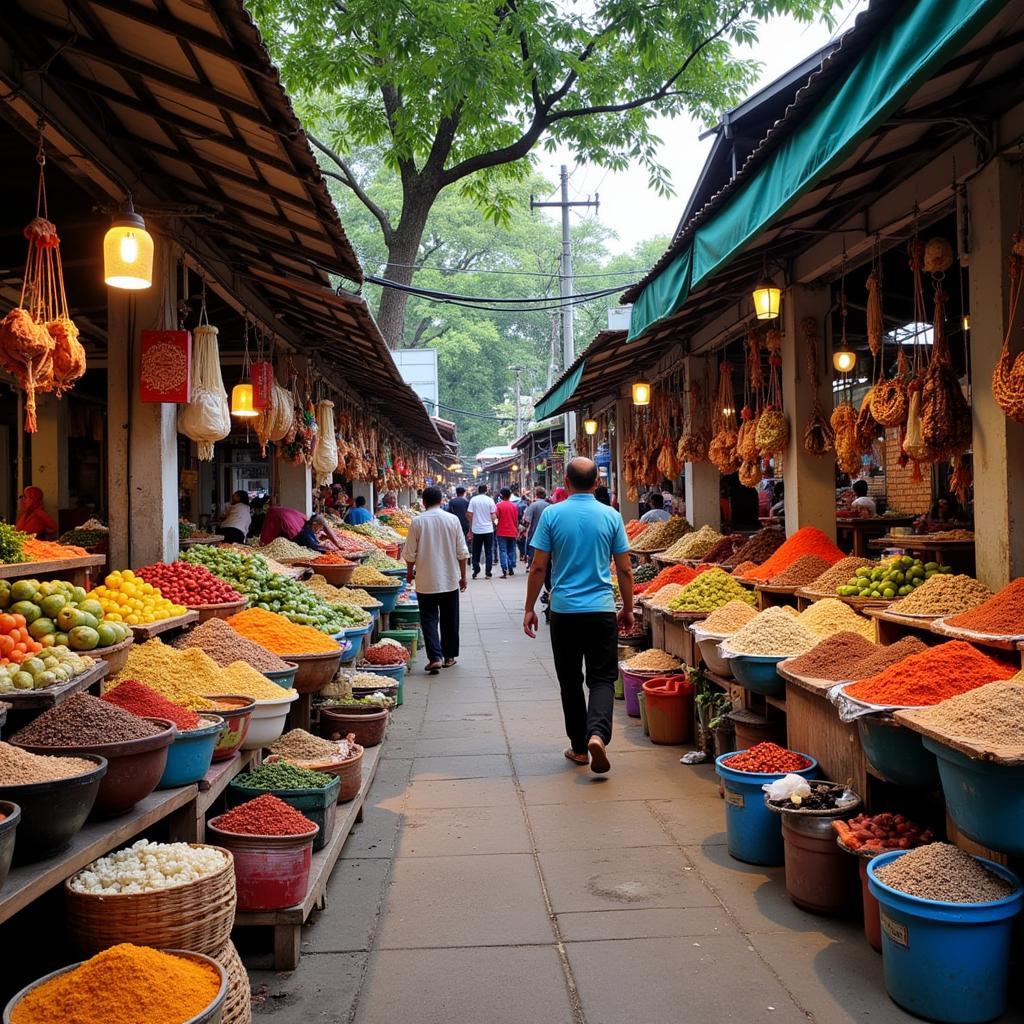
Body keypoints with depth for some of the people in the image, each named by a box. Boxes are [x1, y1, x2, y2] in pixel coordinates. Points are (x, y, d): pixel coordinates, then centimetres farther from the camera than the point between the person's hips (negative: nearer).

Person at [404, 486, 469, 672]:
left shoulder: (417, 521, -8)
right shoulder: (452, 520, -4)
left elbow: (410, 553, -4)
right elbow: (462, 552, 0)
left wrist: (410, 571, 14)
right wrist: (463, 576, 11)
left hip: (426, 580, -2)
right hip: (450, 580, 2)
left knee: (429, 618, 3)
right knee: (449, 619, 14)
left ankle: (435, 657, -10)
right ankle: (449, 656, 23)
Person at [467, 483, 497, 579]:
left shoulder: (473, 500, -3)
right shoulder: (490, 500, -4)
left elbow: (470, 515, -4)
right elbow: (493, 516, -6)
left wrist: (470, 530, 5)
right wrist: (495, 519, 17)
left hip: (476, 530, 0)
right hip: (488, 530, 0)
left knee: (476, 552, 11)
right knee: (489, 552, 7)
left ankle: (476, 571, 9)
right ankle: (488, 573, 5)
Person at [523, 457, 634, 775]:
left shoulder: (552, 514, -4)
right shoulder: (611, 516, 0)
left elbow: (538, 567, -4)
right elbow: (625, 571, 3)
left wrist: (529, 608, 6)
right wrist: (628, 609, 15)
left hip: (564, 611, 0)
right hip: (602, 611, 0)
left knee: (570, 680, 12)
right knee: (602, 678, 5)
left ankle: (579, 747, 19)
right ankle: (597, 733, -18)